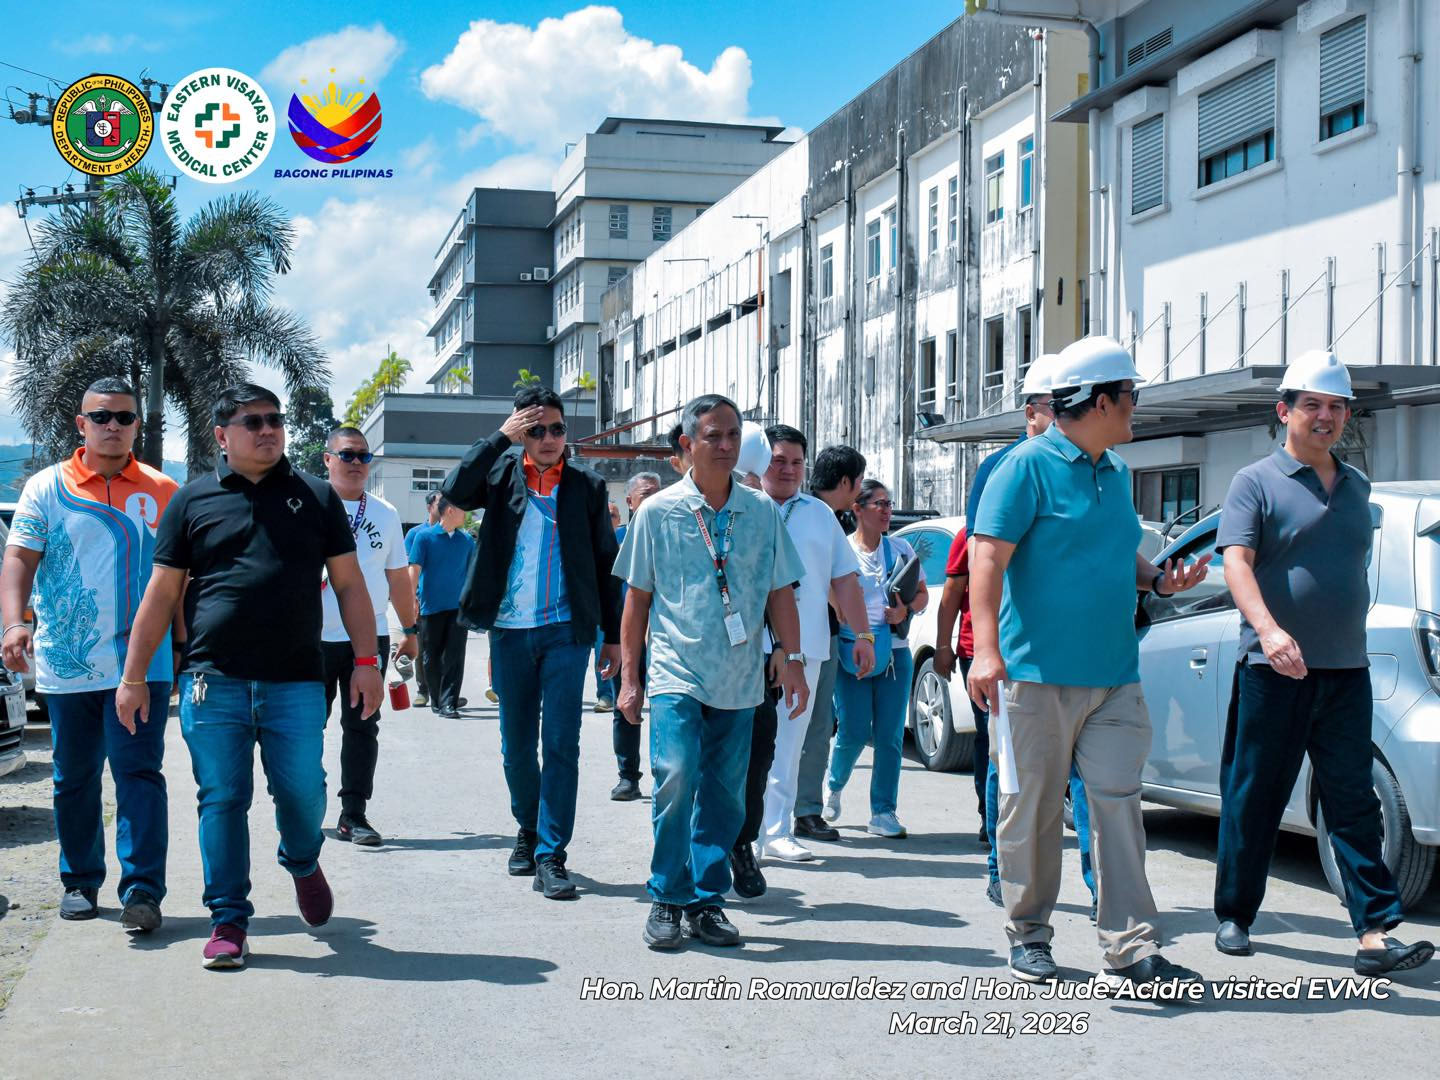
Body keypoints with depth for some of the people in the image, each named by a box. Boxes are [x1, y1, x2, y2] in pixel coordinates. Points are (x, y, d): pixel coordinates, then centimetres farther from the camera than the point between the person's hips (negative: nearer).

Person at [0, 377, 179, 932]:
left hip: (141, 664, -1)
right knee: (73, 780, 11)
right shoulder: (47, 487, 5)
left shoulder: (162, 492, 7)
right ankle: (80, 882, 25)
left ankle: (142, 890, -7)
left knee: (139, 774, -8)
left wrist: (184, 646, 8)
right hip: (66, 665, 1)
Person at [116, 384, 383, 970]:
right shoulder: (192, 500, 8)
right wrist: (133, 677, 6)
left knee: (303, 791, -1)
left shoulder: (315, 496, 10)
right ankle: (228, 920, 13)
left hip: (296, 681, 0)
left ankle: (303, 862, 32)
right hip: (213, 681, 0)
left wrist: (366, 662, 2)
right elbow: (161, 594, 9)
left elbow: (349, 584, 10)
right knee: (221, 800, 1)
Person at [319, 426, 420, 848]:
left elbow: (398, 577, 17)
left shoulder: (385, 514, 11)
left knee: (362, 727, 3)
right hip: (316, 638, -3)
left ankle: (353, 813, 9)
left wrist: (411, 630, 16)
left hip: (371, 637, 3)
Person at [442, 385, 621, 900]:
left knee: (561, 745, -6)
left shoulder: (587, 486, 5)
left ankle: (551, 855, -1)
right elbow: (456, 490, -15)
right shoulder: (502, 473, 5)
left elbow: (605, 564, 8)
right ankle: (528, 831, 31)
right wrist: (501, 437, -17)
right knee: (516, 746, 11)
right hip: (509, 630, 1)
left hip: (567, 631, -1)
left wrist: (613, 635, 6)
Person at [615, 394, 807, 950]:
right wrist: (629, 677, 4)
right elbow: (637, 597, 6)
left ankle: (707, 901, 19)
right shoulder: (657, 512, 2)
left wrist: (793, 659, 5)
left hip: (738, 680, 3)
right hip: (676, 675, -2)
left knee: (725, 795, 5)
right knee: (676, 778, -17)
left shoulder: (762, 511, 8)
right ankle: (667, 900, -1)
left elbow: (780, 591, 12)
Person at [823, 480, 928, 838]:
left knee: (891, 735, 0)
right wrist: (856, 640, -14)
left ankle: (883, 813, 7)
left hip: (895, 652, 3)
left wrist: (906, 611, -5)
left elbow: (922, 593, 16)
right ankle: (834, 787, 26)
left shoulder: (901, 549, 11)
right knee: (854, 731, -4)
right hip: (852, 651, -3)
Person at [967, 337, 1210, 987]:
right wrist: (987, 649, -24)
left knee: (1118, 804, 1)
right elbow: (987, 557, -14)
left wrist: (1158, 579, 8)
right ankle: (1028, 935, 19)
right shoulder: (1029, 466, -7)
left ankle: (1131, 950, 3)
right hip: (1037, 673, -6)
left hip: (1114, 676, 6)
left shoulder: (1116, 473, 16)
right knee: (1032, 807, 3)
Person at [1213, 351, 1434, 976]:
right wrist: (1268, 628, -31)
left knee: (1354, 802, 0)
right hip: (1273, 670, -4)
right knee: (1253, 799, 5)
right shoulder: (1257, 482, -2)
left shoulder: (1356, 486, 16)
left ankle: (1376, 933, -1)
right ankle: (1233, 918, 18)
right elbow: (1237, 561, -15)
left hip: (1346, 672, 4)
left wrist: (1349, 643, 17)